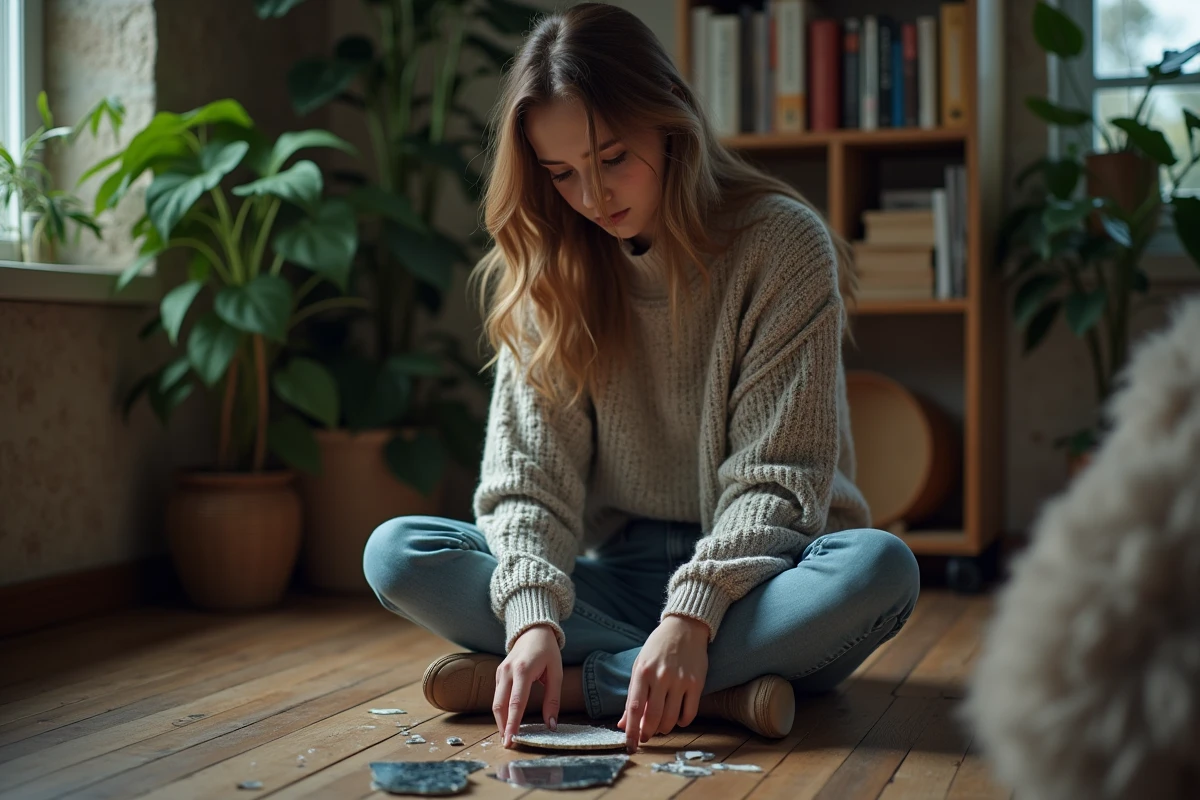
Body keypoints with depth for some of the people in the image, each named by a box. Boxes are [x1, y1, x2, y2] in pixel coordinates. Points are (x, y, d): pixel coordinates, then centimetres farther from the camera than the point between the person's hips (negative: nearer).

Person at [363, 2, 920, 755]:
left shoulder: (782, 242, -10)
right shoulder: (548, 271, 1)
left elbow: (778, 481, -14)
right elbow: (530, 466, -6)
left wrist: (692, 615, -29)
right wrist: (534, 614, -25)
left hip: (749, 573, -3)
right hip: (616, 573, 3)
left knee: (879, 566, -35)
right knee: (396, 551, -18)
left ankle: (577, 683, -27)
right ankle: (717, 690, -27)